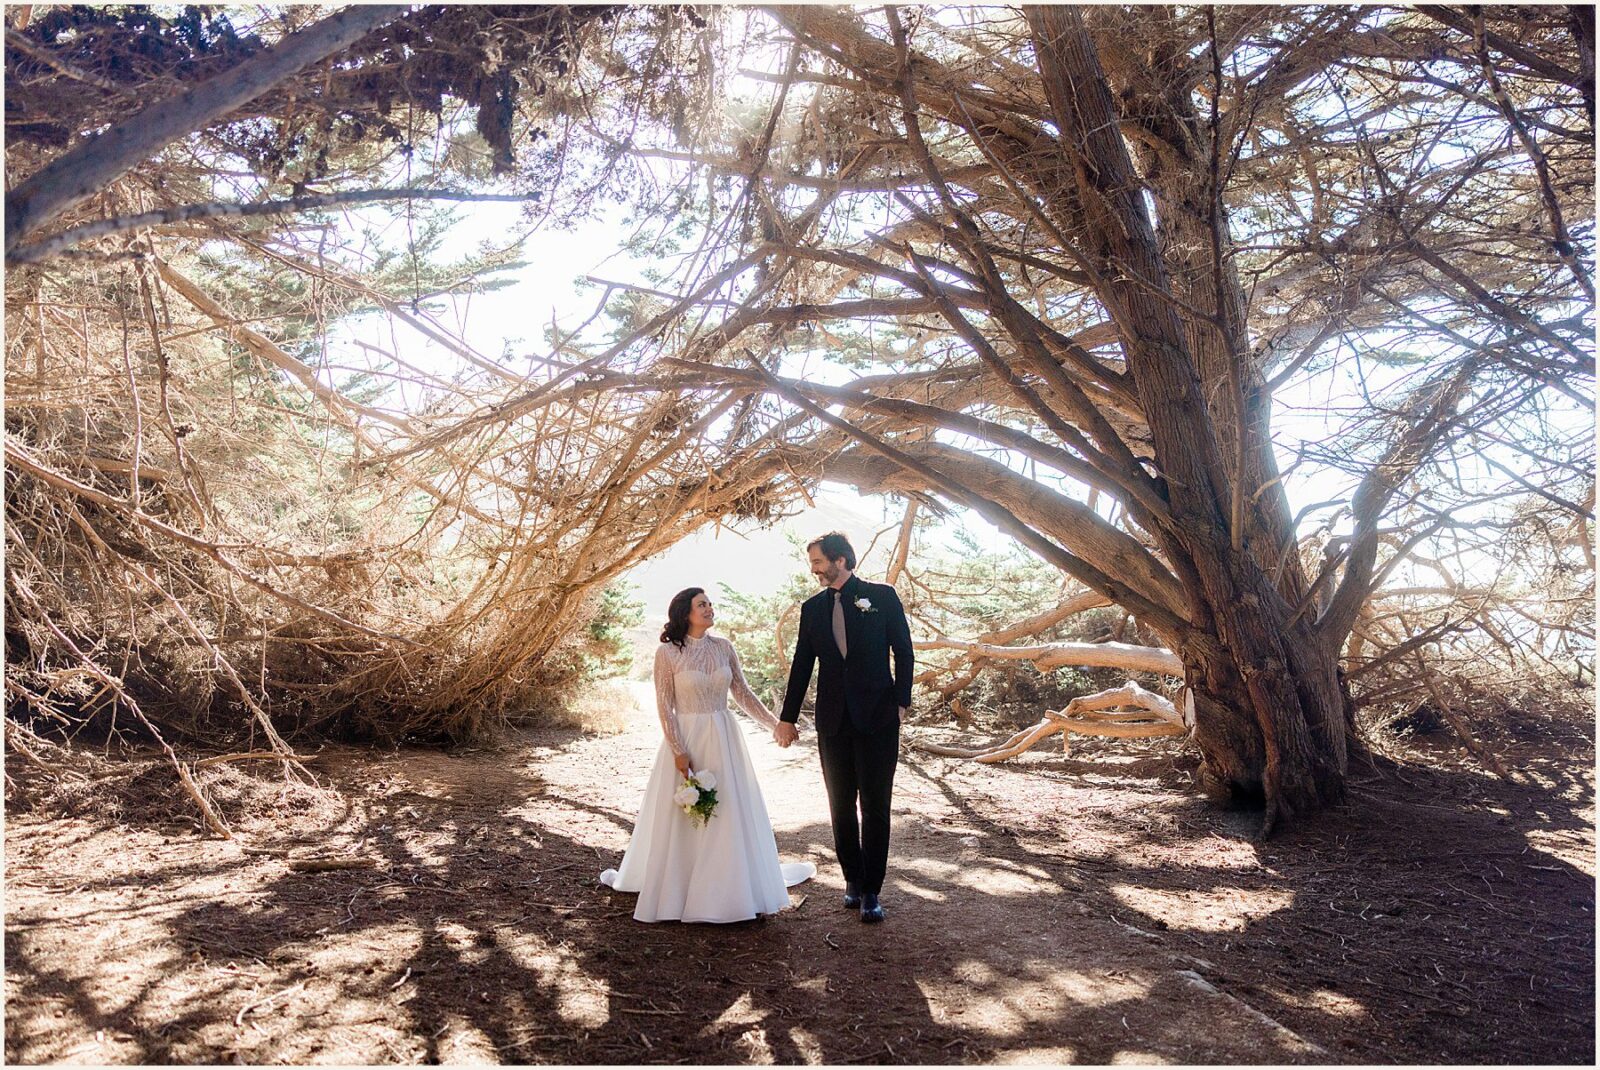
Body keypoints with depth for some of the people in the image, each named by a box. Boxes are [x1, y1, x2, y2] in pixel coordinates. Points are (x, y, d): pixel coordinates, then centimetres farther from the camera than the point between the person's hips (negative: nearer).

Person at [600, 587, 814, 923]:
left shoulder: (724, 647, 2)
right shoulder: (667, 652, -9)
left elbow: (743, 693, 9)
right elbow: (664, 706, -9)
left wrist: (775, 723, 3)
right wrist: (679, 751, -14)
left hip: (724, 740, 4)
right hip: (687, 737, -4)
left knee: (730, 814, 10)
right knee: (682, 818, 6)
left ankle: (731, 884, 26)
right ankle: (676, 885, 24)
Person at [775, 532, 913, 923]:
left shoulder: (882, 596, -1)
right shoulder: (812, 608, 8)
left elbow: (903, 652, 1)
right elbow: (801, 666, 12)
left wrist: (901, 702, -5)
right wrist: (788, 718, 13)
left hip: (877, 717, -3)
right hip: (832, 720, 4)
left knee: (875, 807, 0)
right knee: (842, 805, 10)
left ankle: (871, 891, 9)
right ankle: (853, 880, 24)